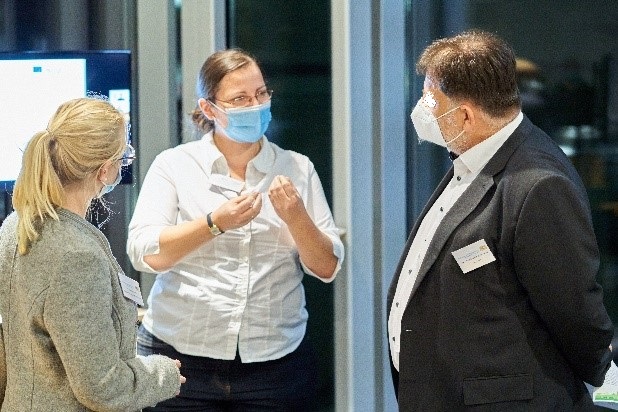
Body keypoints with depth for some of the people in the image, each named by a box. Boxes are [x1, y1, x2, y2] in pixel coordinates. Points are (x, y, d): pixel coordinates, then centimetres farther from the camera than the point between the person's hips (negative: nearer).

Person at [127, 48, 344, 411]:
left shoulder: (297, 169, 7)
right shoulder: (174, 165, 1)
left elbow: (327, 268, 4)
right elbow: (143, 253, -11)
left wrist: (296, 218, -13)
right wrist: (216, 223, -23)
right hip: (182, 358, -2)